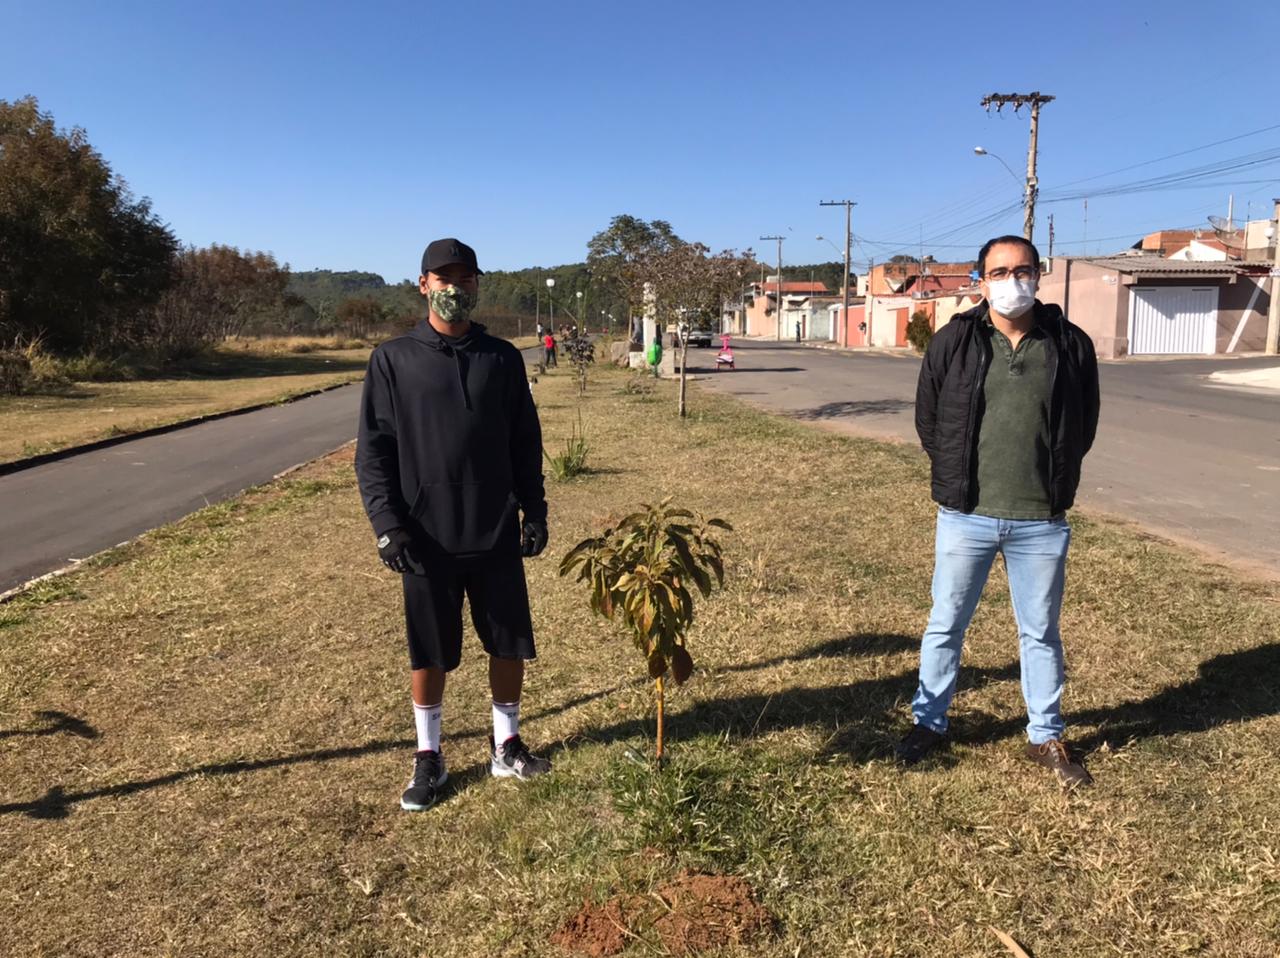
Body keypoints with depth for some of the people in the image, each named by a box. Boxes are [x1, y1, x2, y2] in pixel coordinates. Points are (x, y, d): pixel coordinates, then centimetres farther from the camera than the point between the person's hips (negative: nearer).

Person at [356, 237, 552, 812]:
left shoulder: (502, 359, 5)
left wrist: (534, 510, 3)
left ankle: (506, 747, 29)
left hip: (497, 534, 2)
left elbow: (526, 441, 9)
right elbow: (373, 449, -2)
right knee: (429, 652, 9)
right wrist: (387, 523, -11)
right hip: (427, 538, -2)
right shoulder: (393, 360, -1)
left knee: (509, 644, 9)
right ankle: (428, 758, 27)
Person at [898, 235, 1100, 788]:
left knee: (1040, 632, 14)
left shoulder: (1071, 345, -2)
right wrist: (956, 478, 8)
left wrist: (1053, 483, 9)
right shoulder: (953, 342, -4)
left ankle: (1045, 738, 31)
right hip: (965, 516, 0)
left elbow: (1084, 425, 10)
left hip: (1041, 521, 1)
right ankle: (929, 723, 30)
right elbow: (928, 419, 7)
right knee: (946, 625, 12)